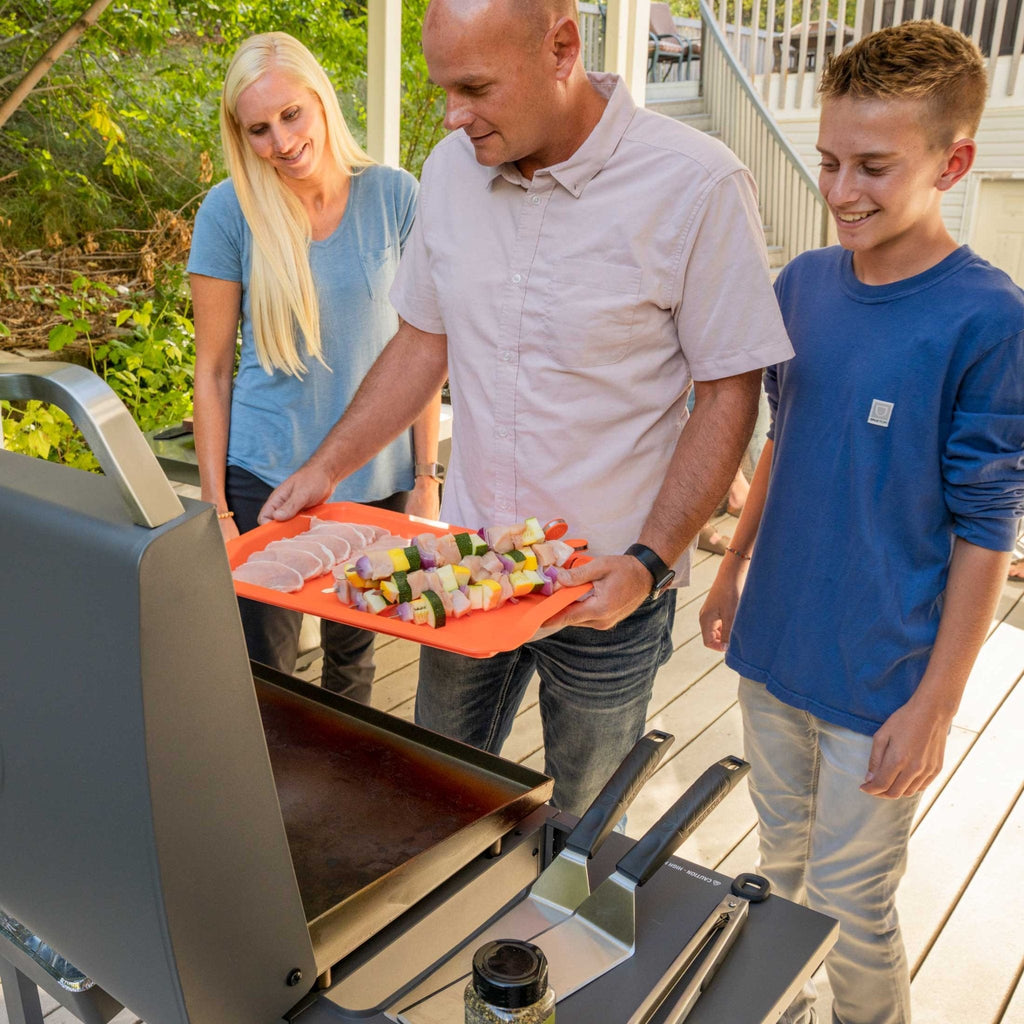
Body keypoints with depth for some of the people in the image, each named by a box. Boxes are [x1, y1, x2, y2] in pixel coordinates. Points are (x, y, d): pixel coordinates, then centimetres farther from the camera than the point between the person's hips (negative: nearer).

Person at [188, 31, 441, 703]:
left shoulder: (394, 196, -5)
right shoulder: (230, 209, -7)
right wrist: (216, 507, -4)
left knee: (353, 657, 18)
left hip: (378, 477, 1)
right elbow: (213, 369, -3)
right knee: (262, 674, 8)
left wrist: (426, 477, -2)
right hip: (266, 477, -1)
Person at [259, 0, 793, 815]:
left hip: (608, 585, -4)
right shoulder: (451, 169, 0)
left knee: (584, 825, 17)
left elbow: (729, 391, -12)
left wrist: (649, 562, -21)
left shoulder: (697, 186, -16)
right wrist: (326, 470, 4)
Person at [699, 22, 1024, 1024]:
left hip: (880, 678, -5)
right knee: (782, 859, 23)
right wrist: (733, 567, 16)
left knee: (850, 910, 9)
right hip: (772, 643, 6)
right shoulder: (804, 282, 0)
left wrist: (936, 703, -12)